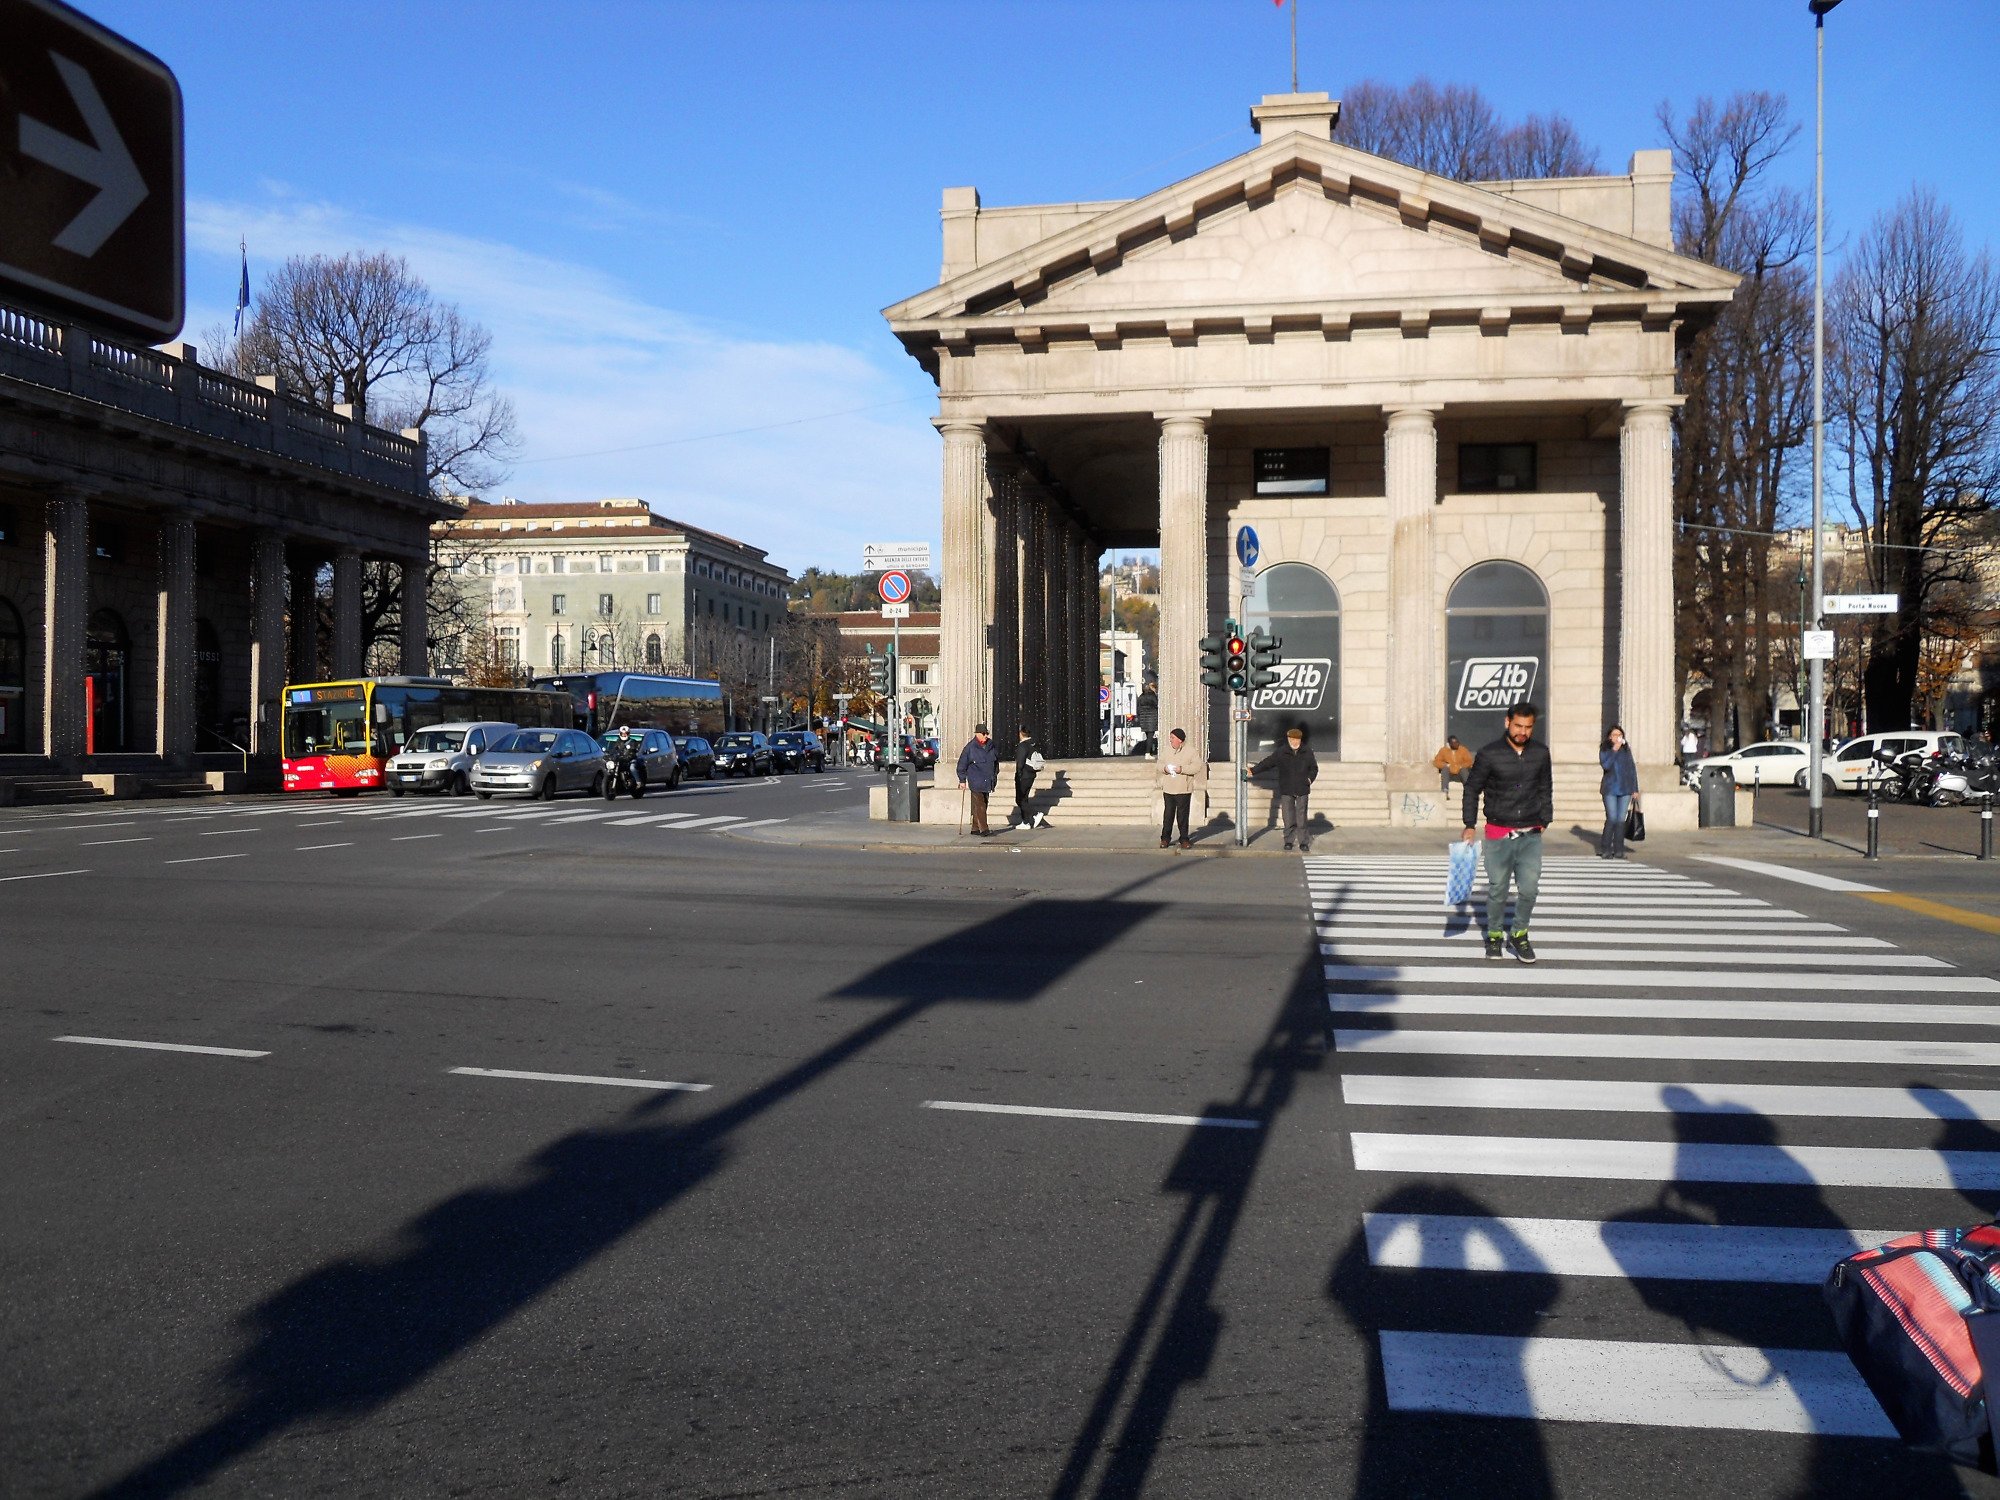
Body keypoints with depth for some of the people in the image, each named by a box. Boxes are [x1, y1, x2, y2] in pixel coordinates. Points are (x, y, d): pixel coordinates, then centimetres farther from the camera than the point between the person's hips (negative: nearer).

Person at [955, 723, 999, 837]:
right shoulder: (970, 747, -6)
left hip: (988, 782, 6)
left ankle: (976, 829, 16)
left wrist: (995, 775, 21)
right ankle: (984, 829, -14)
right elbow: (962, 765, -2)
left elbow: (996, 761, 23)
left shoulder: (991, 745, 8)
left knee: (983, 805, 9)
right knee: (979, 805, -11)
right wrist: (962, 780, -3)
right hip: (976, 782, -6)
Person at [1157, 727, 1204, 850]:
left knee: (1182, 815, 2)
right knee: (1168, 814, 5)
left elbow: (1197, 766, -11)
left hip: (1183, 789, -3)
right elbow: (1160, 764, 17)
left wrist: (1182, 769, -20)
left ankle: (1184, 839, 11)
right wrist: (1164, 768, -6)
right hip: (1168, 789, 3)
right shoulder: (1167, 750, 11)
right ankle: (1165, 838, 13)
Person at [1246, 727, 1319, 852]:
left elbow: (1314, 768, 16)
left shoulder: (1307, 753, 6)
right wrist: (1253, 771, -7)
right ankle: (1288, 842, 10)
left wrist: (1310, 779, -1)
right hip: (1286, 791, 0)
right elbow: (1266, 763, 1)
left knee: (1302, 818, 0)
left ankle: (1304, 843, 7)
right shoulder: (1280, 753, 2)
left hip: (1302, 790, 0)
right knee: (1288, 818, 0)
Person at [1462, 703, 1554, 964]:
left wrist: (1544, 821, 12)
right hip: (1499, 834, -2)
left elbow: (1546, 789, 16)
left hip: (1531, 835, 2)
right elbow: (1472, 789, 2)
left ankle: (1519, 934, 18)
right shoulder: (1489, 754, -6)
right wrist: (1470, 825, -1)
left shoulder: (1541, 753, 4)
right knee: (1497, 889, 5)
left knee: (1529, 889, -2)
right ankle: (1494, 935, 24)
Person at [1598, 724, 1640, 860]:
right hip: (1610, 789, -3)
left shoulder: (1626, 750, 10)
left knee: (1621, 819, 2)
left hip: (1625, 789, 3)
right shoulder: (1604, 751, 2)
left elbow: (1632, 769, 12)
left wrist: (1635, 789, 9)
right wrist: (1614, 750, -17)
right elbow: (1606, 765, -15)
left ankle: (1618, 850, 7)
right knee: (1612, 818, -9)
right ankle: (1605, 849, 2)